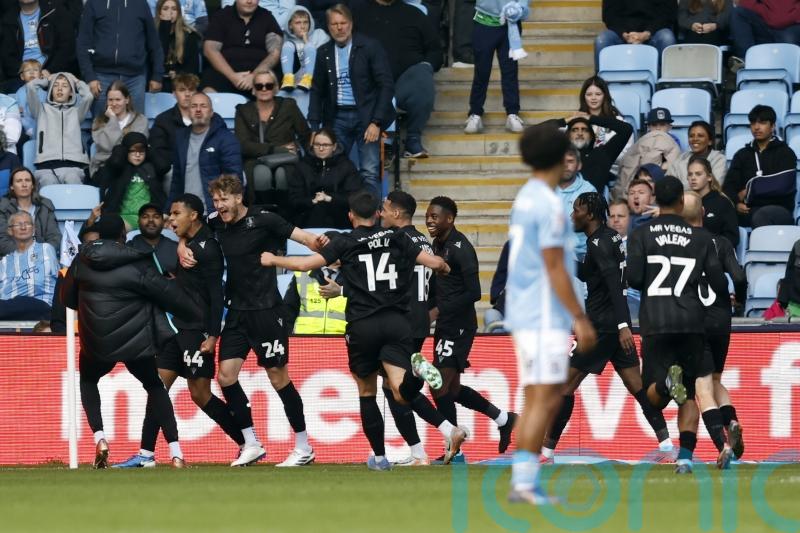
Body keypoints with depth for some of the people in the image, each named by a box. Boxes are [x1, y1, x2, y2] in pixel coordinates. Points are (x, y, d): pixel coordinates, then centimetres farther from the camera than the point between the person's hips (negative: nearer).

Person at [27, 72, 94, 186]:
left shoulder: (76, 112, 27)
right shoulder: (42, 109, 26)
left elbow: (88, 96, 8)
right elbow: (31, 86, 13)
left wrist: (77, 82, 29)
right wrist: (47, 80, 33)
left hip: (73, 165, 1)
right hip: (46, 165, -1)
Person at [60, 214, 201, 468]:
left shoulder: (82, 262, -2)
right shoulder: (137, 265, -12)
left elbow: (67, 298, 11)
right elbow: (170, 295, -7)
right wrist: (199, 315, 8)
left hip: (96, 342, 1)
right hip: (136, 342, -1)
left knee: (88, 380, 30)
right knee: (154, 387, 19)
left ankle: (99, 437, 7)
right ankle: (175, 451, 8)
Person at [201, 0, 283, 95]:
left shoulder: (267, 18, 11)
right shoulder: (221, 17, 10)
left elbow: (275, 52, 2)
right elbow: (210, 50, 0)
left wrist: (255, 76, -16)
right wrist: (232, 76, -15)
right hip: (225, 71, 0)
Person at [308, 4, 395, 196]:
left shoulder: (370, 48, -4)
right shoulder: (324, 52, 8)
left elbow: (386, 85, -7)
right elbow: (317, 91, 15)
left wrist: (376, 122, -13)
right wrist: (314, 127, 6)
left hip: (365, 116, -4)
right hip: (337, 117, 4)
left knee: (370, 173, -10)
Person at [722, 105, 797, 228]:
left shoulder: (785, 153, 8)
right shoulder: (742, 155, 21)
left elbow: (784, 186, -7)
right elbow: (729, 186, 9)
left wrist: (752, 192, -9)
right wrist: (737, 203, -13)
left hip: (779, 208, -3)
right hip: (748, 211, 3)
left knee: (761, 216, -40)